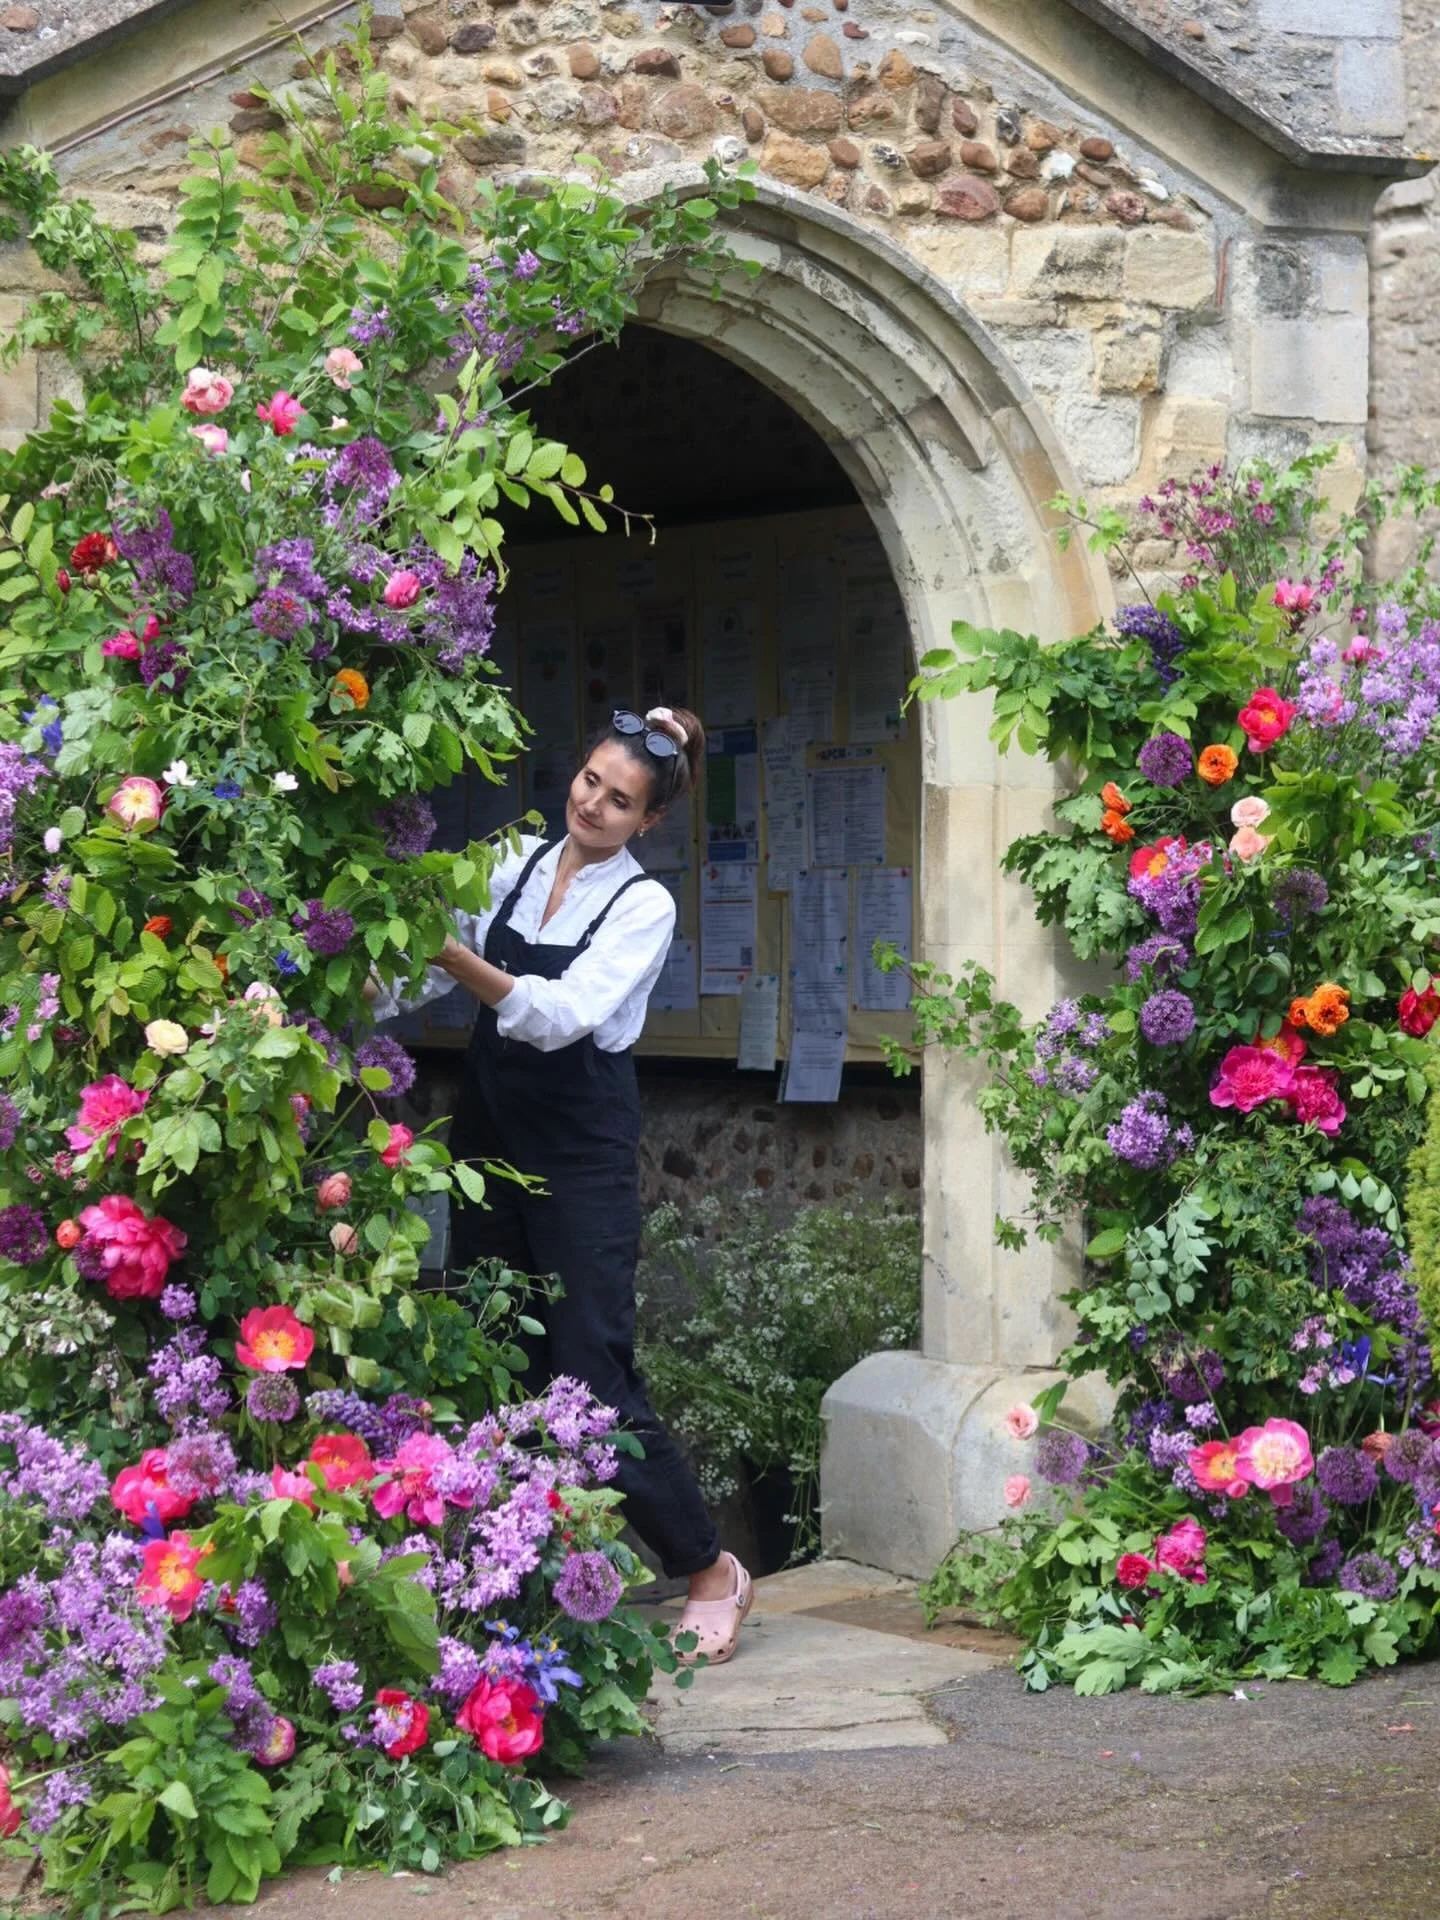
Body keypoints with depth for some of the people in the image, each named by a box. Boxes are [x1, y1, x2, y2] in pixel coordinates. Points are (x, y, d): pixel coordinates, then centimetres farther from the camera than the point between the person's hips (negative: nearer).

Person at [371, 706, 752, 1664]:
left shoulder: (645, 905, -8)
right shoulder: (517, 862, 7)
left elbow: (563, 1014, -22)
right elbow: (439, 973, 10)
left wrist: (452, 951, -30)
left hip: (582, 1144, -6)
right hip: (491, 1126, 6)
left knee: (593, 1364, -9)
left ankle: (711, 1570, 2)